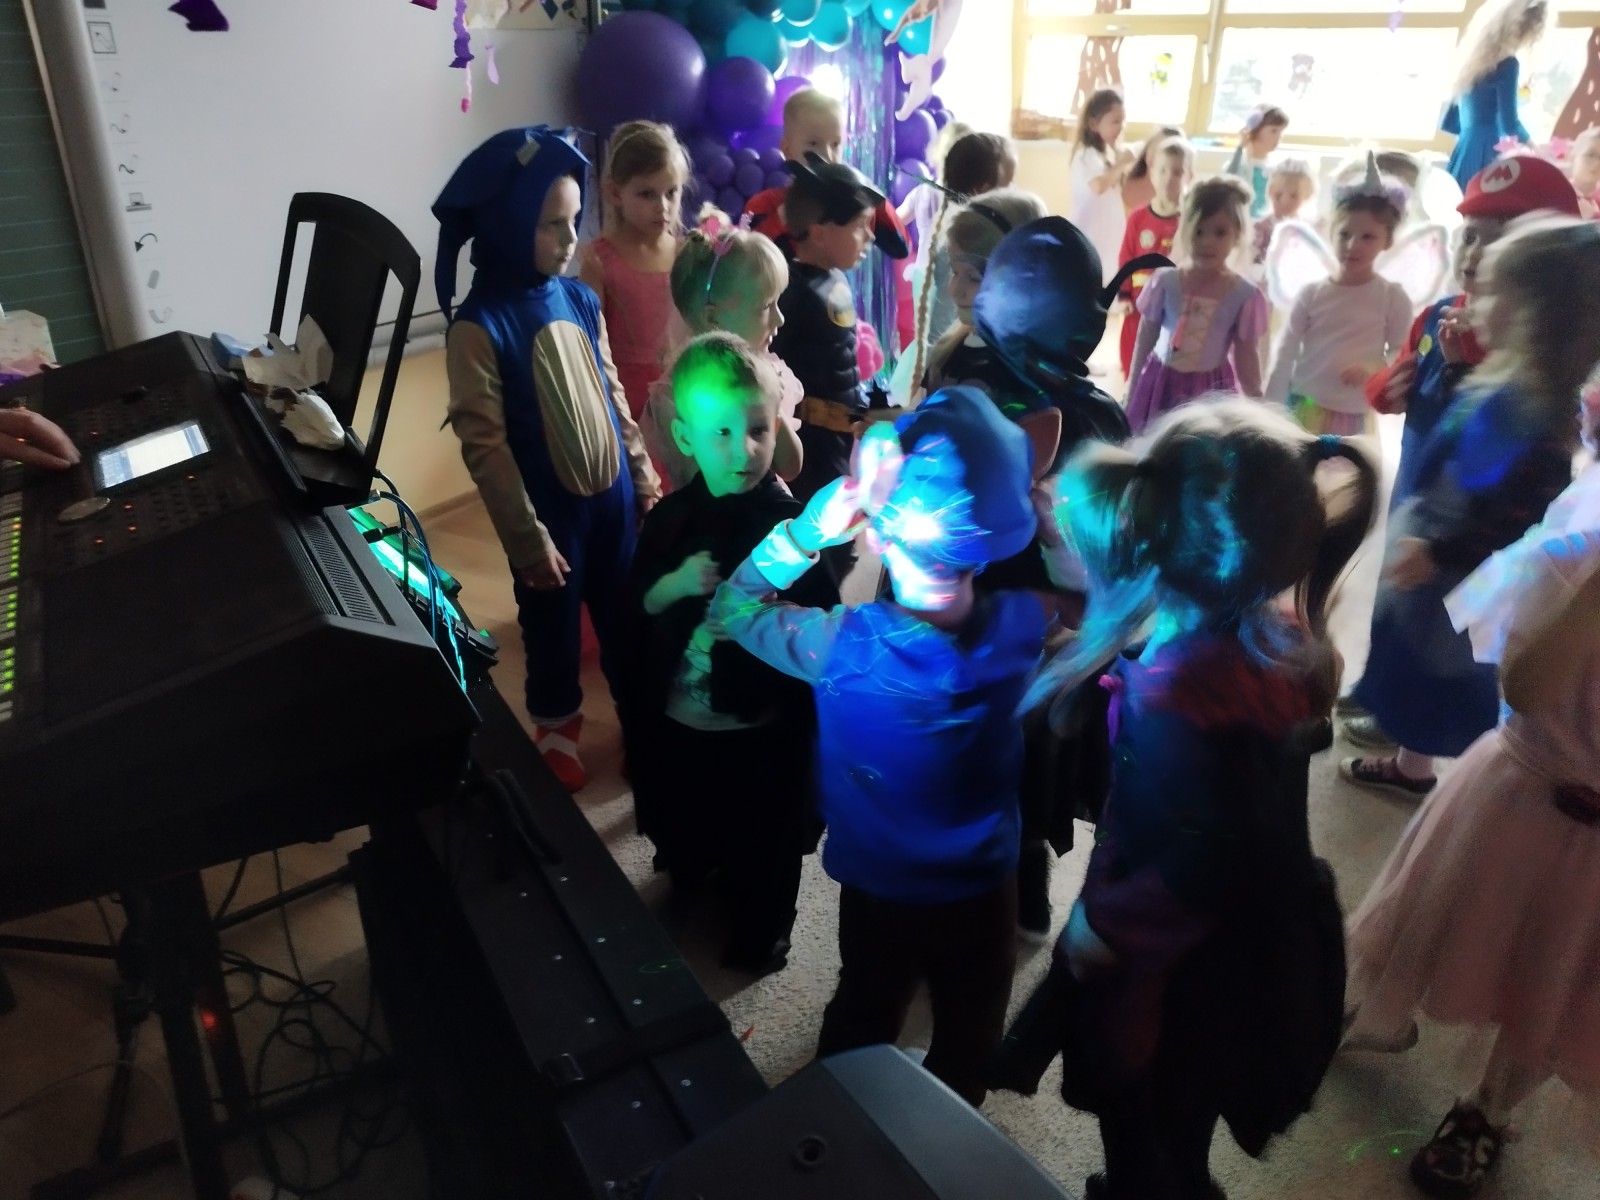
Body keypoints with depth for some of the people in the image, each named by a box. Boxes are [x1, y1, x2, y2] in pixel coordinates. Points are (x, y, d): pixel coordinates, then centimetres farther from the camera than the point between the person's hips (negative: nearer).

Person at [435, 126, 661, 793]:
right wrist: (528, 538, -17)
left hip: (612, 494, 5)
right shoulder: (479, 326, -18)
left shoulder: (580, 299, -2)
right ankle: (556, 726, 39)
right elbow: (484, 445, -18)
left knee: (626, 610, 19)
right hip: (550, 509, -4)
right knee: (552, 625, 15)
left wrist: (642, 474, 11)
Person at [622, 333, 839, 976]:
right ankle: (691, 879, 58)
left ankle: (758, 935, 44)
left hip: (761, 733, -4)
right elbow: (636, 605, 0)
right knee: (682, 834, 26)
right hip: (673, 722, 4)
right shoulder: (669, 517, -6)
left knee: (761, 851, 16)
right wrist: (676, 585, -19)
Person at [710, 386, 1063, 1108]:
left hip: (880, 886, -1)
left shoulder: (846, 647, -33)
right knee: (967, 1038, 28)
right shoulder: (1024, 627, -26)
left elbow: (732, 607, -15)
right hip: (984, 886, 1)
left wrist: (822, 517, -26)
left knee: (863, 1023, 28)